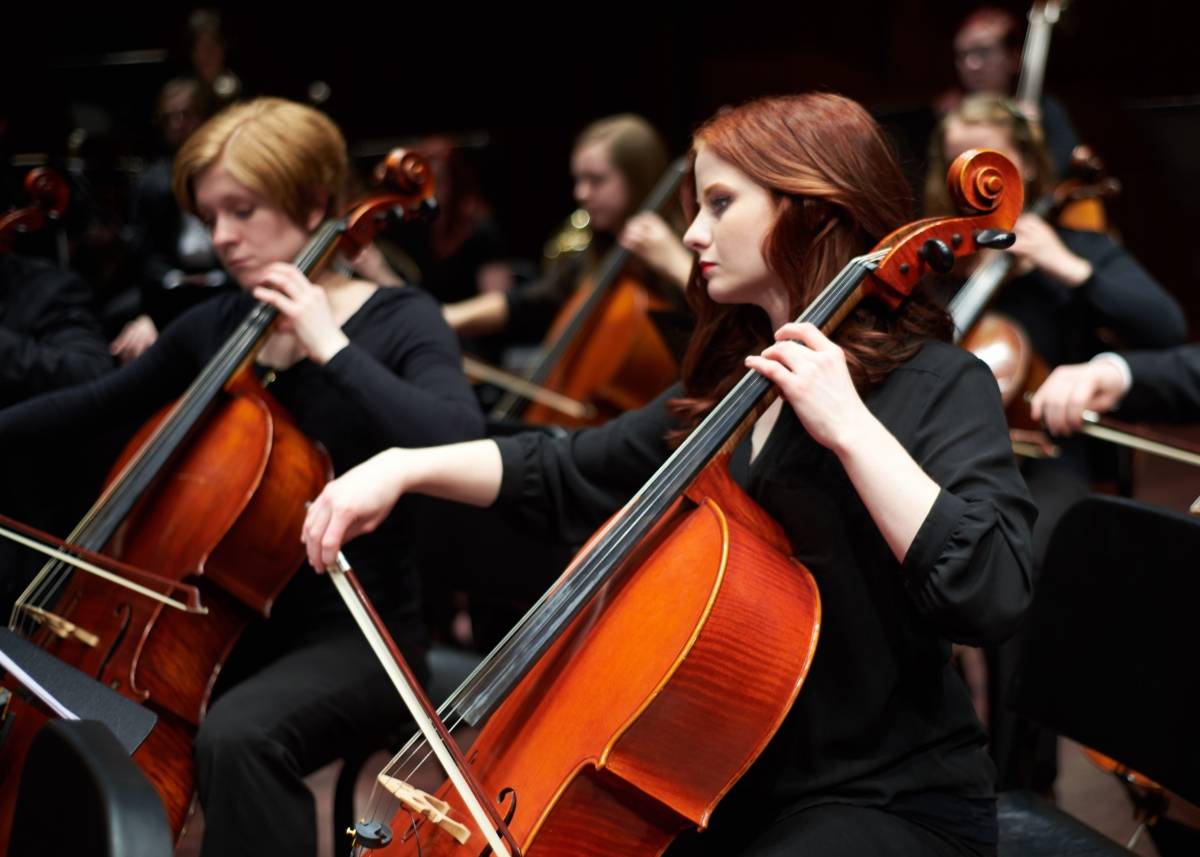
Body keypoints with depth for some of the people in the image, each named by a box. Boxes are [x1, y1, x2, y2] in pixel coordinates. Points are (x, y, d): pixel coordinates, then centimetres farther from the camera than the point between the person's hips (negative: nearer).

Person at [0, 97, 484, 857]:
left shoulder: (400, 320, -9)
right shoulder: (212, 327, 7)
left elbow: (461, 448, -29)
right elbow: (99, 404, 23)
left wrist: (329, 347, -26)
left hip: (356, 634, -6)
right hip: (235, 621, 6)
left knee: (236, 737, -35)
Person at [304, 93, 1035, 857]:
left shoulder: (939, 387, -12)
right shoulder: (730, 387, 10)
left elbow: (991, 595, -27)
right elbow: (565, 474, 16)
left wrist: (849, 428, -28)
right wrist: (404, 468, 3)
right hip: (738, 782, 7)